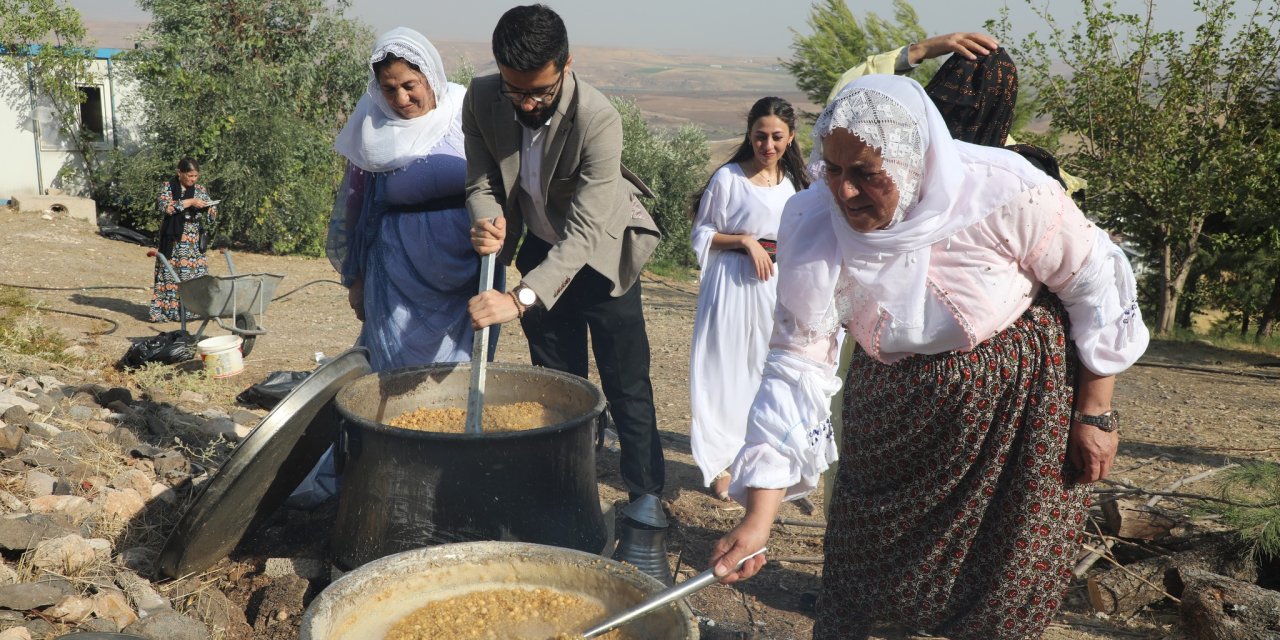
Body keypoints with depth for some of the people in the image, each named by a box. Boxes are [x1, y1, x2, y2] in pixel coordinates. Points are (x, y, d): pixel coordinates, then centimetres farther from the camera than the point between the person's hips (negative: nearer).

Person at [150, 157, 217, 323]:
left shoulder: (201, 189, 11)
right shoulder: (168, 187, 1)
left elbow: (212, 216, 15)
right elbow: (164, 206, -17)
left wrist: (209, 207, -8)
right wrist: (189, 202, -20)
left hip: (196, 242, 3)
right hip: (174, 241, -3)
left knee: (197, 274, 0)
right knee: (171, 274, -3)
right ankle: (166, 310, 0)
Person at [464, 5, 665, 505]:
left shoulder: (598, 119, -34)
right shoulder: (481, 99, -18)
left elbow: (584, 233, -38)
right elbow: (482, 184, -9)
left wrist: (521, 298, -49)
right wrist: (488, 222, -34)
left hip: (601, 254, -4)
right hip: (541, 251, 5)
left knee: (626, 384, -1)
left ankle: (646, 493, 13)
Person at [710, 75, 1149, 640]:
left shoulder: (1005, 193, -28)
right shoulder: (813, 227, -21)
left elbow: (1096, 284, -12)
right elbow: (798, 366, -20)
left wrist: (1096, 414, -7)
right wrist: (758, 516, -24)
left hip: (1019, 400, -2)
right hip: (892, 413, 3)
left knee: (1001, 584, 7)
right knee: (859, 572, 13)